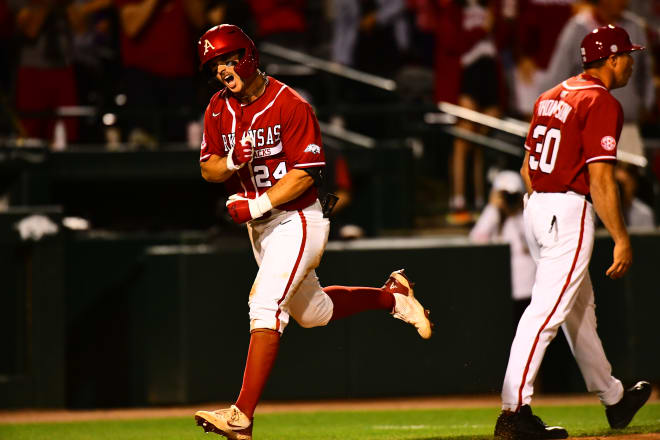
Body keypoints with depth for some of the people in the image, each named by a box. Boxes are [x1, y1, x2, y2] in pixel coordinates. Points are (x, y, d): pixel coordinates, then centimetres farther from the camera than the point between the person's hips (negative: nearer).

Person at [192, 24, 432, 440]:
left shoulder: (290, 105, -17)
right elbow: (208, 169, 5)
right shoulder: (219, 108, 3)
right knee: (311, 311, 20)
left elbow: (305, 173, -19)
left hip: (297, 222, -8)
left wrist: (258, 205, -26)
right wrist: (233, 161, -18)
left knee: (266, 306, -21)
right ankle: (392, 296, 43)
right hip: (259, 229, 8)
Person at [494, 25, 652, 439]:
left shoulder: (551, 97, 15)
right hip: (570, 211, -10)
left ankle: (614, 399, 34)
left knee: (581, 308, 20)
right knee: (547, 309, -12)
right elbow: (600, 180, -18)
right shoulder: (602, 103, -12)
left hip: (536, 208, 10)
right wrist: (621, 238, -15)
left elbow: (527, 167, 18)